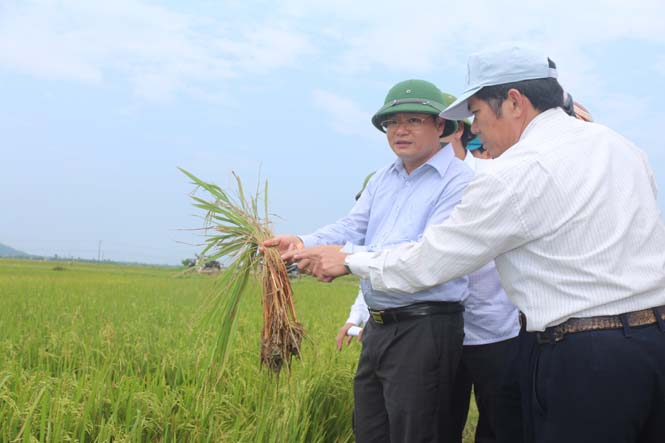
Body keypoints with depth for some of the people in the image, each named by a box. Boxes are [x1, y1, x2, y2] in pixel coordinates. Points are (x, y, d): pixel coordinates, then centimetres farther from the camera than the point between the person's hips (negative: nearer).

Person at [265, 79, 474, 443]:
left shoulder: (458, 181, -13)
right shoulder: (383, 180, 14)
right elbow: (351, 227, 4)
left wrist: (349, 257, -30)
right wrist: (303, 244, -17)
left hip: (425, 329, -8)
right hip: (378, 327, 8)